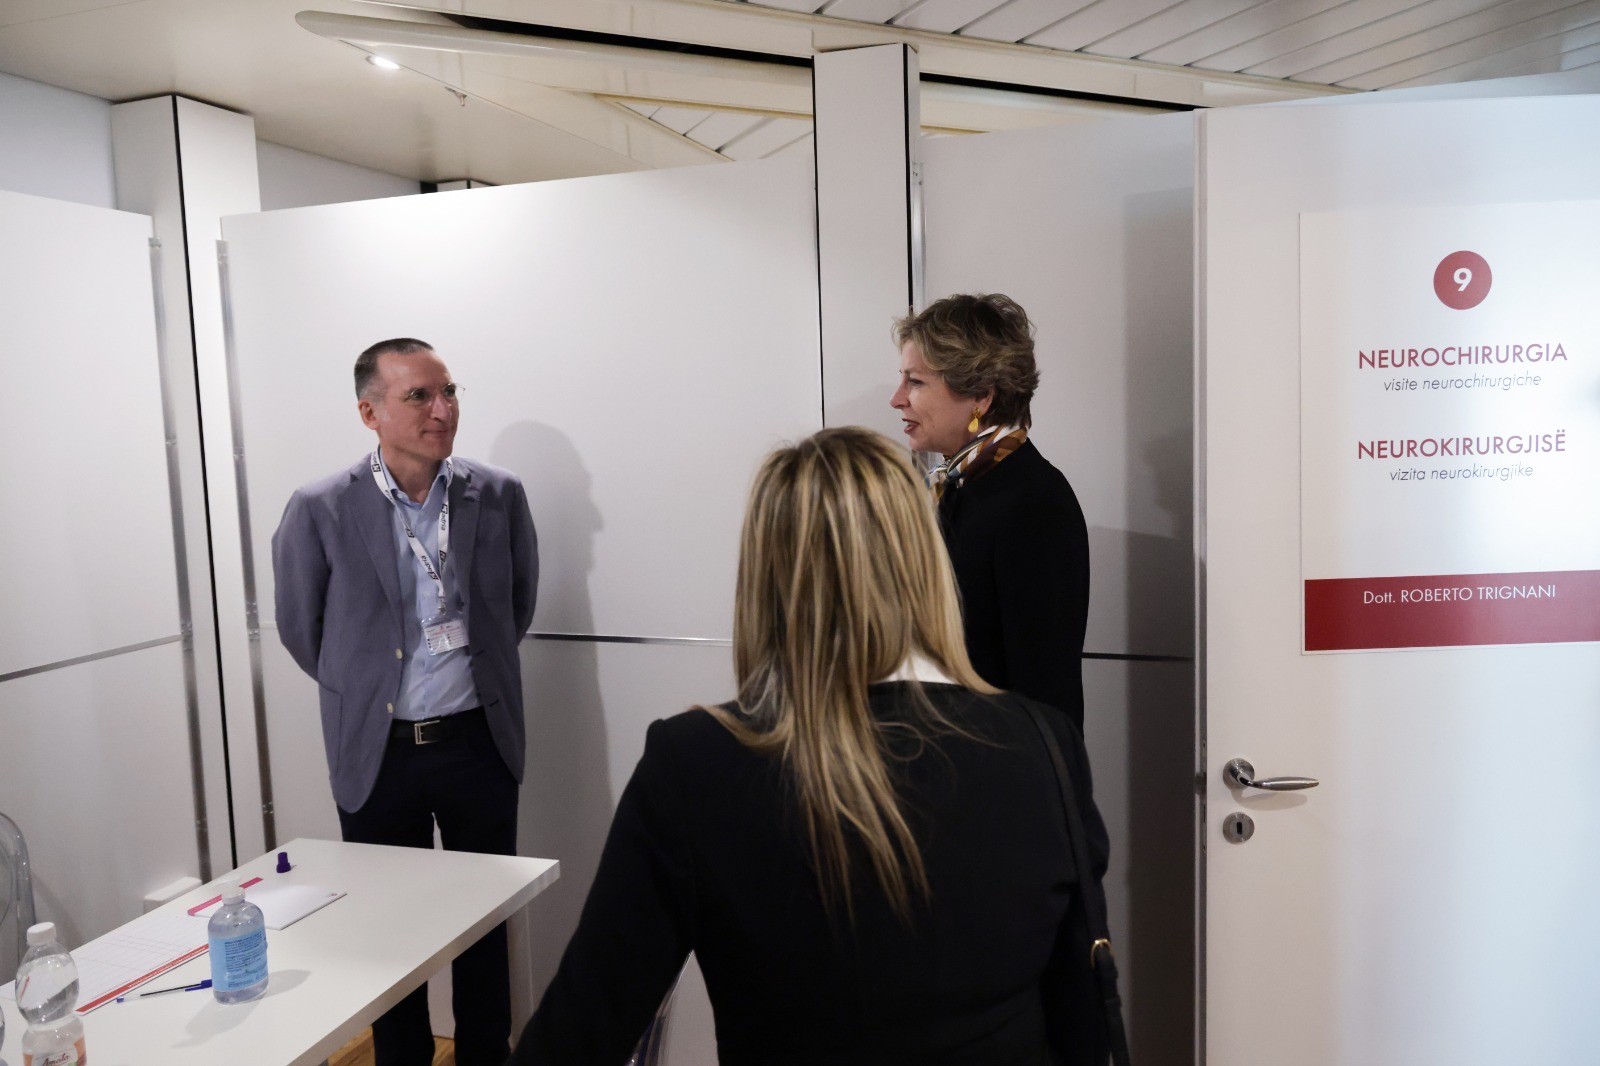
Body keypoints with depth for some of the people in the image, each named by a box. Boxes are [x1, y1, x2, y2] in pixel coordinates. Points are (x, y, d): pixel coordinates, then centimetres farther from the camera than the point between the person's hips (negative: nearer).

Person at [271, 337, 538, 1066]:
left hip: (479, 743, 2)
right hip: (377, 753, -1)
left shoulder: (499, 496, -5)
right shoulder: (320, 511, -10)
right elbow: (300, 628, 4)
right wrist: (362, 690, 12)